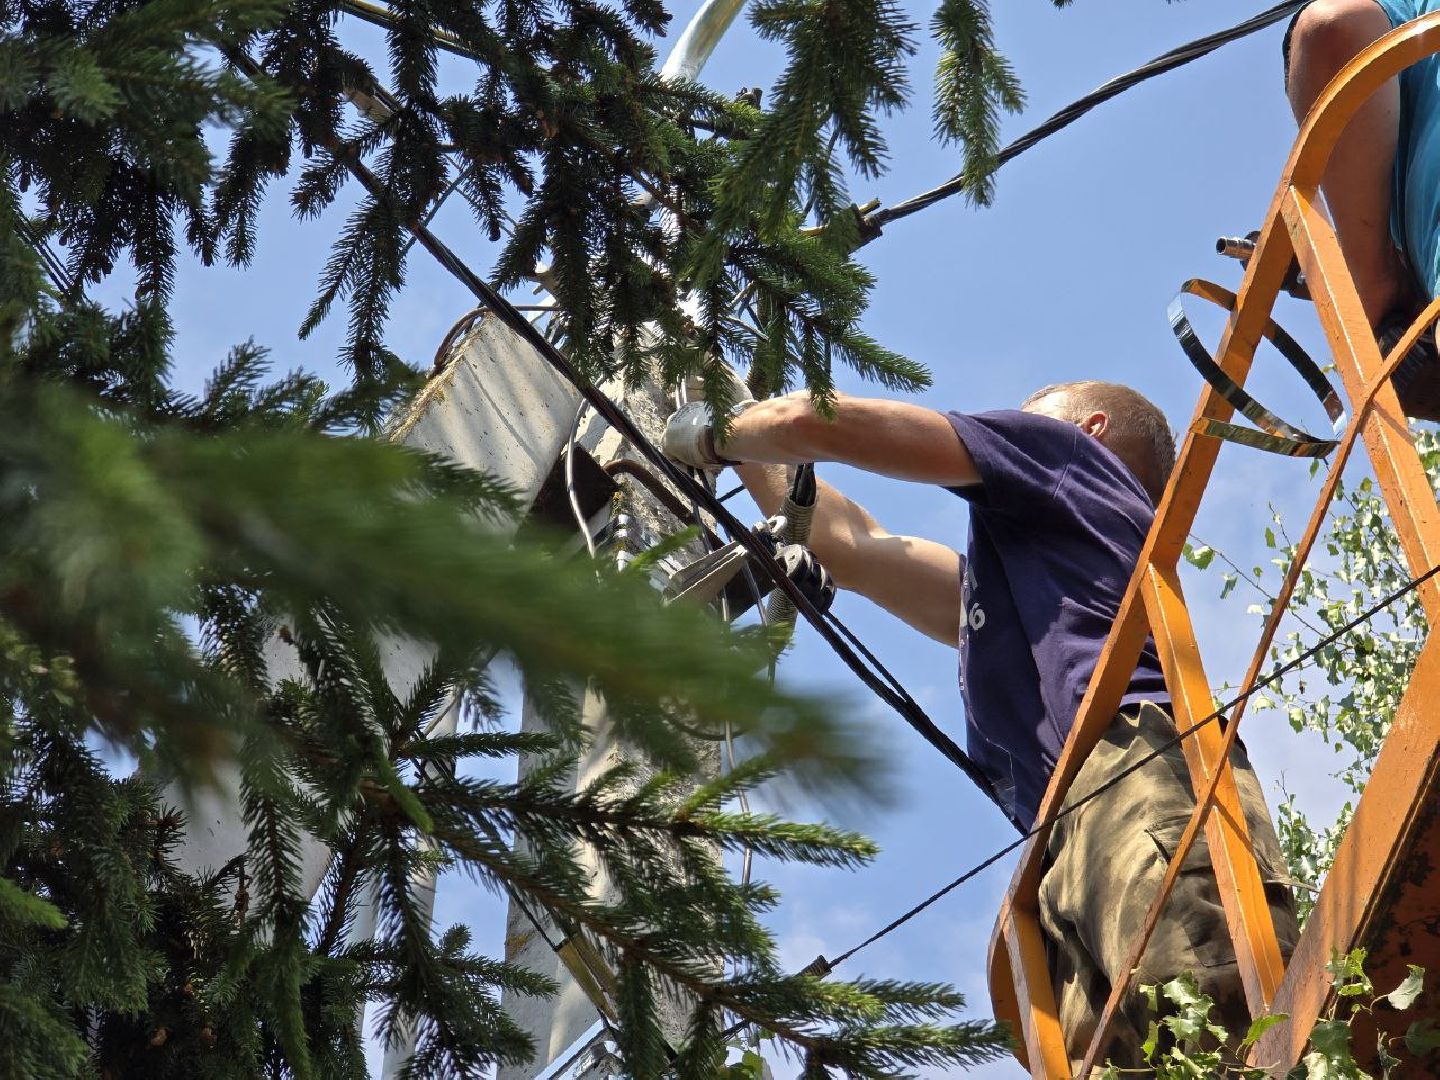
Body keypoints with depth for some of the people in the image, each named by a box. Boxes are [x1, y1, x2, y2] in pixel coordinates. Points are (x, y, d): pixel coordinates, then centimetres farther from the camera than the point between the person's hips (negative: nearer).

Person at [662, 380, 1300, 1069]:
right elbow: (853, 548, 53)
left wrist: (711, 436, 39)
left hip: (1135, 761, -7)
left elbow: (812, 423, 21)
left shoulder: (1065, 453, 23)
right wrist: (746, 454, 62)